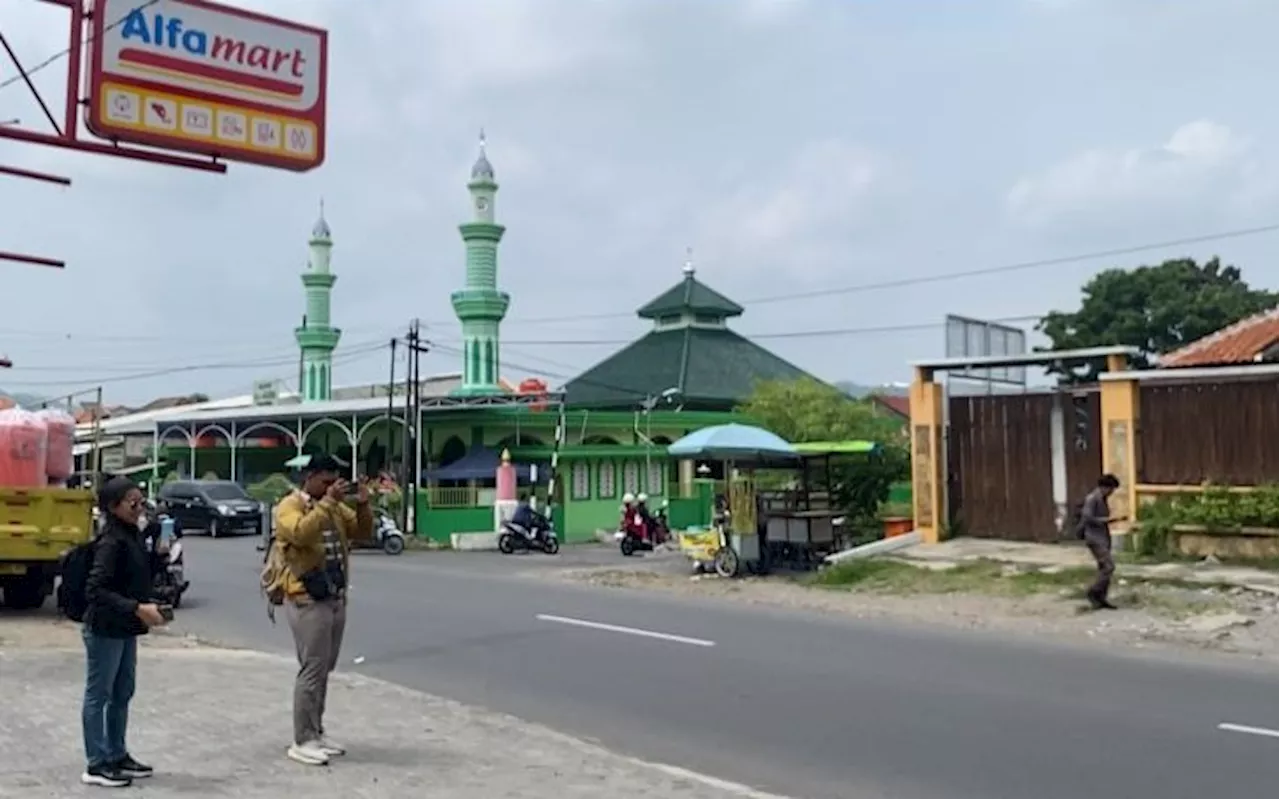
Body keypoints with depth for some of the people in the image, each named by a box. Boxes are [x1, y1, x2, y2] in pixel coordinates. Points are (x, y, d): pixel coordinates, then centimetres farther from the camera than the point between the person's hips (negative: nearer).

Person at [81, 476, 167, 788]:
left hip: (125, 629, 9)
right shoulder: (111, 541, -18)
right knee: (99, 695, 2)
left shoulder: (132, 535, 8)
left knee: (123, 693, 16)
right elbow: (95, 590, -24)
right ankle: (96, 765, 11)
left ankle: (117, 756, 28)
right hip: (105, 630, -9)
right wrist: (137, 609, -27)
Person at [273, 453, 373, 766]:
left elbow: (363, 532, 13)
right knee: (312, 671, -7)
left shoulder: (335, 507, 13)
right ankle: (302, 742, -1)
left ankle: (316, 733, 23)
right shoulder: (289, 506, -10)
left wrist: (363, 505, -4)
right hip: (308, 602, -8)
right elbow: (301, 533, -30)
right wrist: (327, 501, -27)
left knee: (323, 670, 13)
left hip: (336, 599, 8)